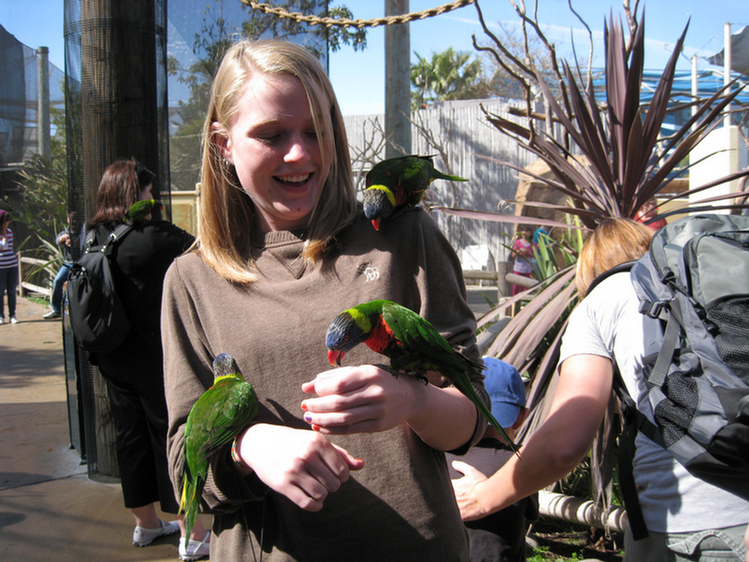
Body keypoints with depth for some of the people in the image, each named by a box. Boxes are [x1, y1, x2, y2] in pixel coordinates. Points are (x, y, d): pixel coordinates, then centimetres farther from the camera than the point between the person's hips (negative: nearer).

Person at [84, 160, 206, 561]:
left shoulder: (93, 238, 3)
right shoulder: (154, 235, -18)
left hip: (113, 358, 7)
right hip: (154, 358, -7)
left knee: (130, 435, 17)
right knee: (172, 436, 2)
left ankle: (146, 523, 33)